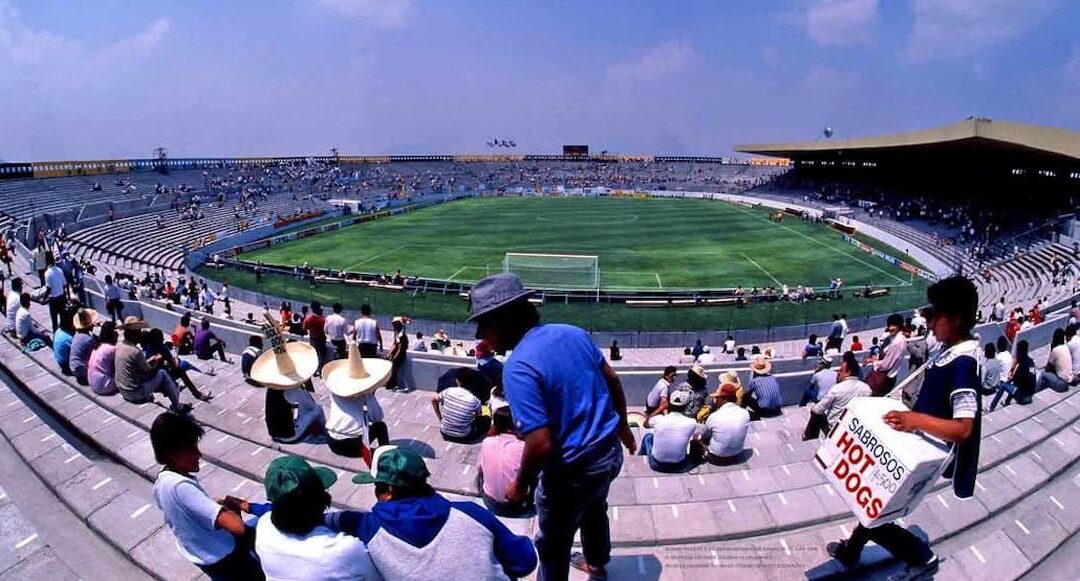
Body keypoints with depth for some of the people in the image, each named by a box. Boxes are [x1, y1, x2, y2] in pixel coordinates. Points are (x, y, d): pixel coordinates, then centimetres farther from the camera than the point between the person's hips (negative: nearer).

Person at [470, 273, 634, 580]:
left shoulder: (518, 367, -27)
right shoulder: (572, 332, -5)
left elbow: (541, 444, -29)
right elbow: (612, 380, 7)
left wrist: (520, 486, -11)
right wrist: (623, 426, 22)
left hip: (574, 468, -8)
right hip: (609, 450, 8)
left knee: (552, 546, 20)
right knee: (594, 509, 37)